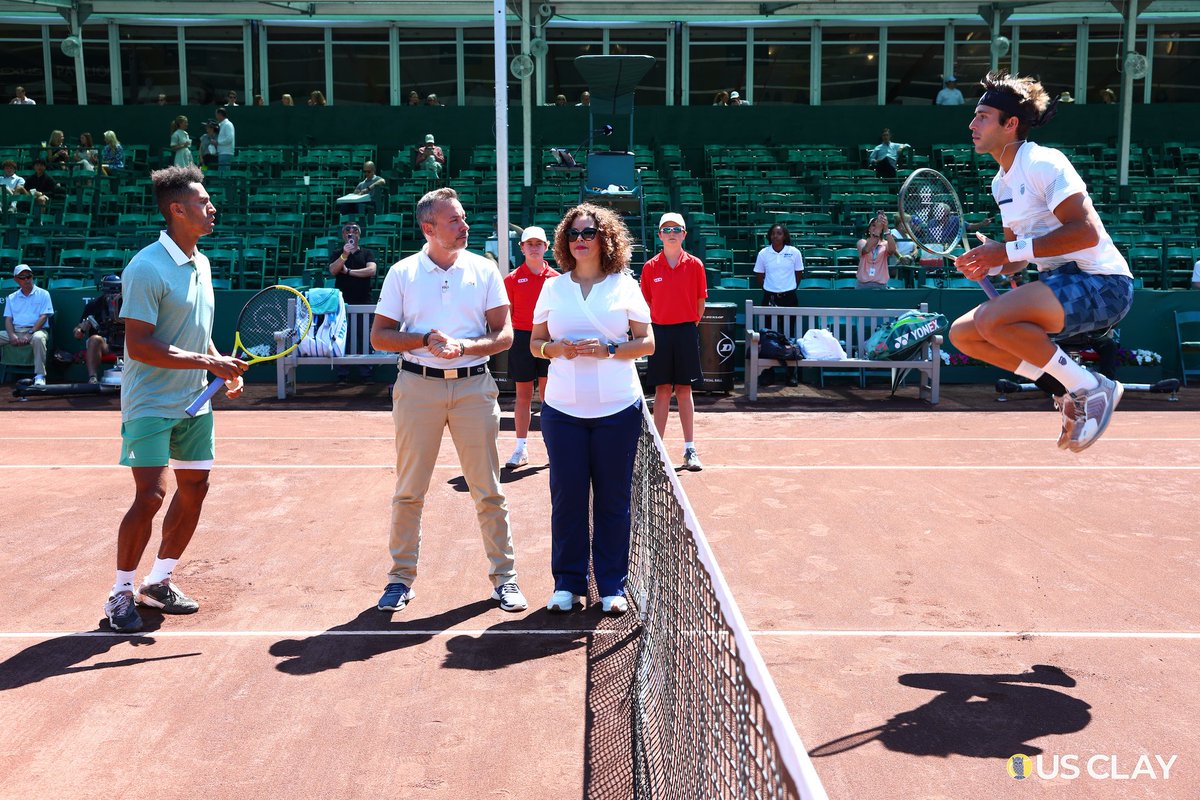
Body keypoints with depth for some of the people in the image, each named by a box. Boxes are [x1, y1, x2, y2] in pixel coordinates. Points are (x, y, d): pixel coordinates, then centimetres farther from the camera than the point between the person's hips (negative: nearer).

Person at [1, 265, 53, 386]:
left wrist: (29, 334, -16)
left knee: (38, 338, -39)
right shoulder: (11, 298, 20)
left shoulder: (43, 294, 8)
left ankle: (39, 376, -39)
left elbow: (43, 317, -3)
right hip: (15, 331, 4)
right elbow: (8, 319, 11)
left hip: (36, 330, -4)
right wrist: (12, 335, -10)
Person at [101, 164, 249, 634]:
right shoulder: (147, 268, -17)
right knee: (151, 495, -11)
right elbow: (139, 345, -22)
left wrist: (225, 368, 3)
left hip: (194, 400, 8)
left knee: (194, 488, 10)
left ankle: (159, 581, 26)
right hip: (150, 404, -8)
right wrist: (208, 361, -24)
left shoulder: (200, 264, 10)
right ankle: (121, 594, 8)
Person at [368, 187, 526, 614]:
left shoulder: (484, 270, 6)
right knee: (409, 490, 6)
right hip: (417, 386, 0)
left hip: (474, 386, 0)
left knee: (488, 491, 3)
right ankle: (401, 577, 20)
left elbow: (504, 334, 3)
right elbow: (379, 336, 3)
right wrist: (425, 340, -12)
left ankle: (505, 578, 15)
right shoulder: (402, 273, 5)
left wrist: (466, 346, -14)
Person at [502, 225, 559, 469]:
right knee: (523, 395, 4)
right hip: (522, 338, 0)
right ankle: (521, 449, 9)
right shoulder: (512, 278, 4)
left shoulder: (555, 278, 6)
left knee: (548, 396, 3)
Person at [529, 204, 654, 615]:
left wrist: (608, 349, -13)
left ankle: (612, 585, 14)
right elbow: (535, 342, 12)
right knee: (567, 496, 2)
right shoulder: (553, 288, 10)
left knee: (613, 498, 2)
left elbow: (647, 342, 3)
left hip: (618, 408, -1)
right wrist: (555, 348, -9)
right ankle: (568, 583, 15)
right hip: (562, 408, 2)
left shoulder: (625, 285, 4)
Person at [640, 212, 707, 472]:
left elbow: (700, 302, 7)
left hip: (686, 333, 0)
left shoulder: (695, 265, 1)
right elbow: (646, 303, 9)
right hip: (659, 332, 0)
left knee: (684, 390, 4)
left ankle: (690, 449, 10)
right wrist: (655, 325, 5)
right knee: (662, 390, 3)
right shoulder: (650, 267, 2)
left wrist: (688, 324, 6)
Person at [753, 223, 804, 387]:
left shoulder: (794, 253, -1)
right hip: (770, 297, 1)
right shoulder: (763, 253, 1)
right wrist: (768, 289, 7)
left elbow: (798, 274, 9)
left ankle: (793, 374, 8)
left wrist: (790, 288, 7)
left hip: (789, 297, -1)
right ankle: (768, 374, 10)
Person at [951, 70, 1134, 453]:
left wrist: (1008, 251, -22)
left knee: (991, 319, -31)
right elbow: (1018, 260, 19)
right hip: (1060, 284, 9)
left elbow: (1086, 232, -23)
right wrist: (989, 263, -3)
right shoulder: (1001, 182, 15)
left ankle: (1092, 388, -13)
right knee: (962, 333, 1)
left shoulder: (1043, 163, -12)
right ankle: (1068, 390, 2)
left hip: (1102, 284, -9)